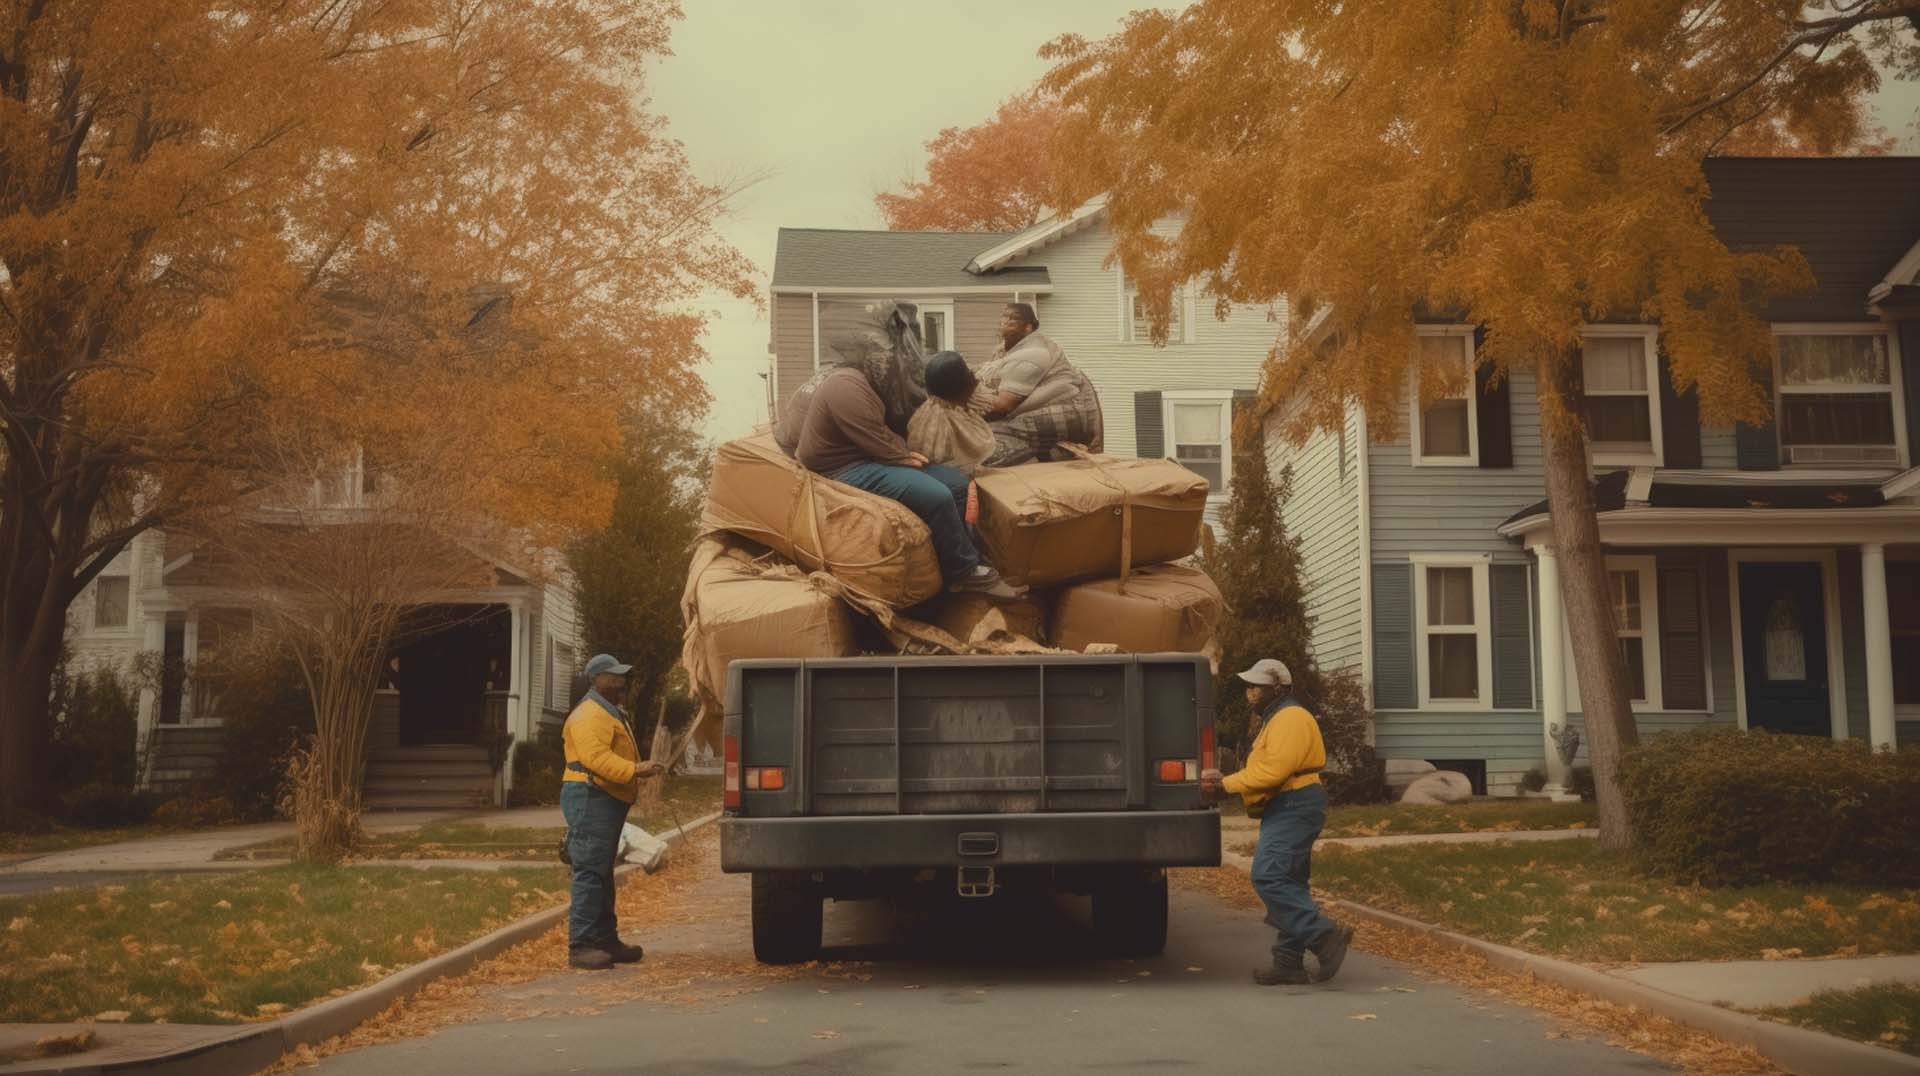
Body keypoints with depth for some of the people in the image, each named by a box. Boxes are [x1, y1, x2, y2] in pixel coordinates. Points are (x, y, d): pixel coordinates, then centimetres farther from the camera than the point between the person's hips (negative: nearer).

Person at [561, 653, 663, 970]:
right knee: (590, 873, -12)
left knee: (602, 875, 16)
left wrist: (639, 770, 19)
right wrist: (634, 770, -33)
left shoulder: (610, 713, 22)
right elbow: (596, 757, -27)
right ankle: (580, 947, -11)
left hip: (607, 801, 11)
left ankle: (606, 940, 23)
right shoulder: (590, 715, -14)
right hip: (590, 799, -11)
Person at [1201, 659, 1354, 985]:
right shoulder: (1276, 719, 22)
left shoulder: (1291, 719, -13)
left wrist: (1226, 784, -16)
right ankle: (1289, 962, 12)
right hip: (1285, 809, 11)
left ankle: (1326, 937, -18)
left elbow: (1273, 771, -23)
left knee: (1269, 878, -18)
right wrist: (1224, 781, 4)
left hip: (1294, 808, -11)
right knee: (1286, 883, 10)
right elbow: (1262, 769, 18)